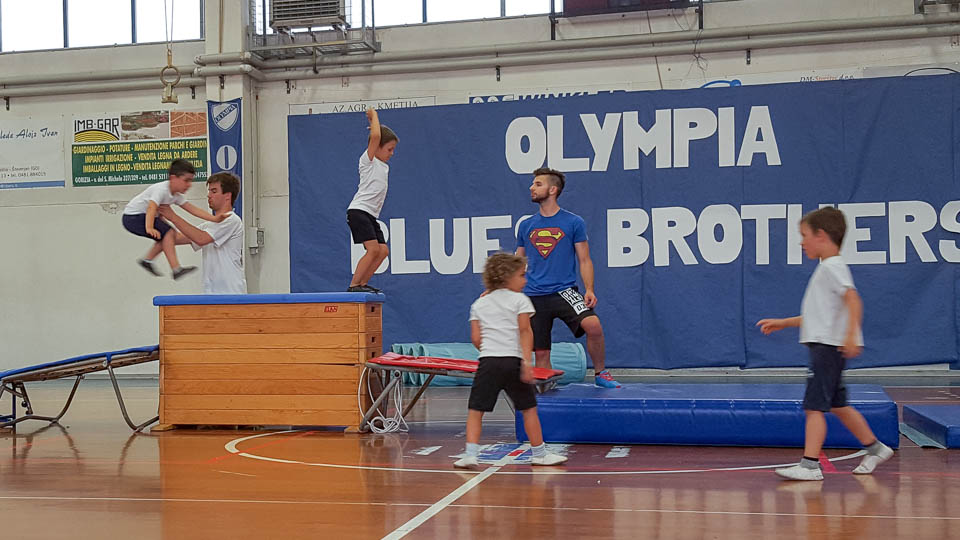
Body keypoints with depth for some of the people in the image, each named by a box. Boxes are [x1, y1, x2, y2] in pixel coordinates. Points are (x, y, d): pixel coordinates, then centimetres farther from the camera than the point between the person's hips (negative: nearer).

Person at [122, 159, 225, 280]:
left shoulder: (177, 195, 4)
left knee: (171, 234, 13)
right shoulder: (161, 189, -24)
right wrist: (149, 228, -52)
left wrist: (214, 218, -11)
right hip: (132, 216, -10)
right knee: (169, 233, -20)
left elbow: (192, 209, 0)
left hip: (143, 216, 10)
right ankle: (176, 269, -24)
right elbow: (151, 208, -37)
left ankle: (147, 259, 20)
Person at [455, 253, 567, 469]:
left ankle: (470, 454, -6)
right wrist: (527, 361, -11)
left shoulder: (479, 304, 15)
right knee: (528, 408, 10)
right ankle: (539, 453, 19)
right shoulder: (520, 300, 4)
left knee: (476, 409, 5)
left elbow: (476, 338, 9)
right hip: (513, 360, -2)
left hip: (487, 361, 2)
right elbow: (525, 332, -6)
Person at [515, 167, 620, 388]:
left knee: (593, 325, -26)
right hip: (534, 296, 3)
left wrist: (589, 290, -10)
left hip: (564, 291, -3)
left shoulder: (574, 222, 2)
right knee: (541, 354, 1)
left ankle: (601, 374, -5)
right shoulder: (526, 226, 12)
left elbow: (584, 260, 3)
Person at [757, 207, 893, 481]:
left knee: (814, 406, -11)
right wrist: (783, 323, 26)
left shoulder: (832, 266, -11)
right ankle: (875, 449, 30)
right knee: (837, 405, 18)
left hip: (829, 346, -11)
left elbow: (854, 302, -24)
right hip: (823, 344, 11)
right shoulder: (827, 268, 20)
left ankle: (810, 465, -10)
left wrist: (851, 336, -34)